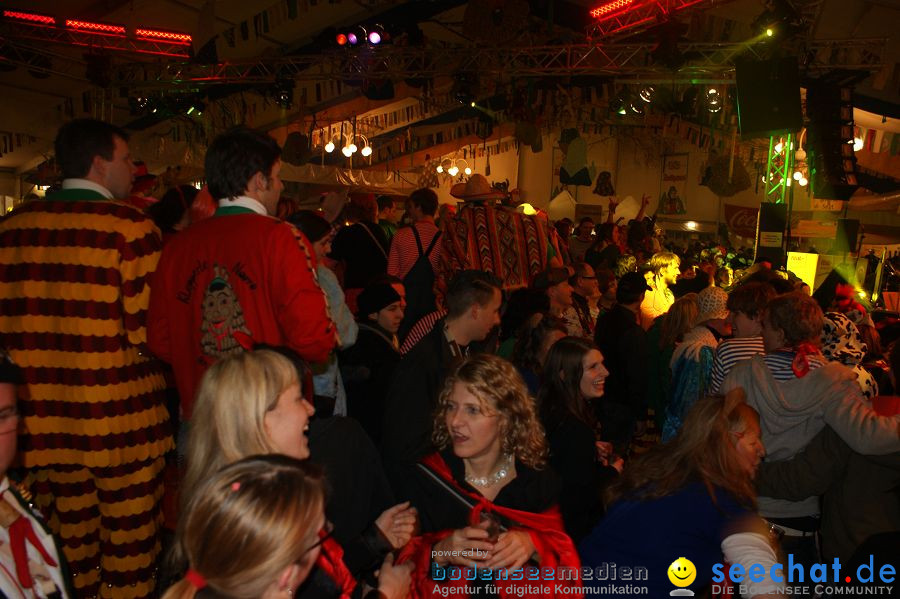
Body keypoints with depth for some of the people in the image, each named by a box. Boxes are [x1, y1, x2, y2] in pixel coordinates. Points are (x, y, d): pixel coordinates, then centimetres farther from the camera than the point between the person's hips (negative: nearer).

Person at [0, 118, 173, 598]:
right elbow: (150, 331, -15)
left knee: (68, 545, 19)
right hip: (121, 420, -5)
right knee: (128, 548, 9)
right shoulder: (130, 227, -12)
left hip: (42, 420, 6)